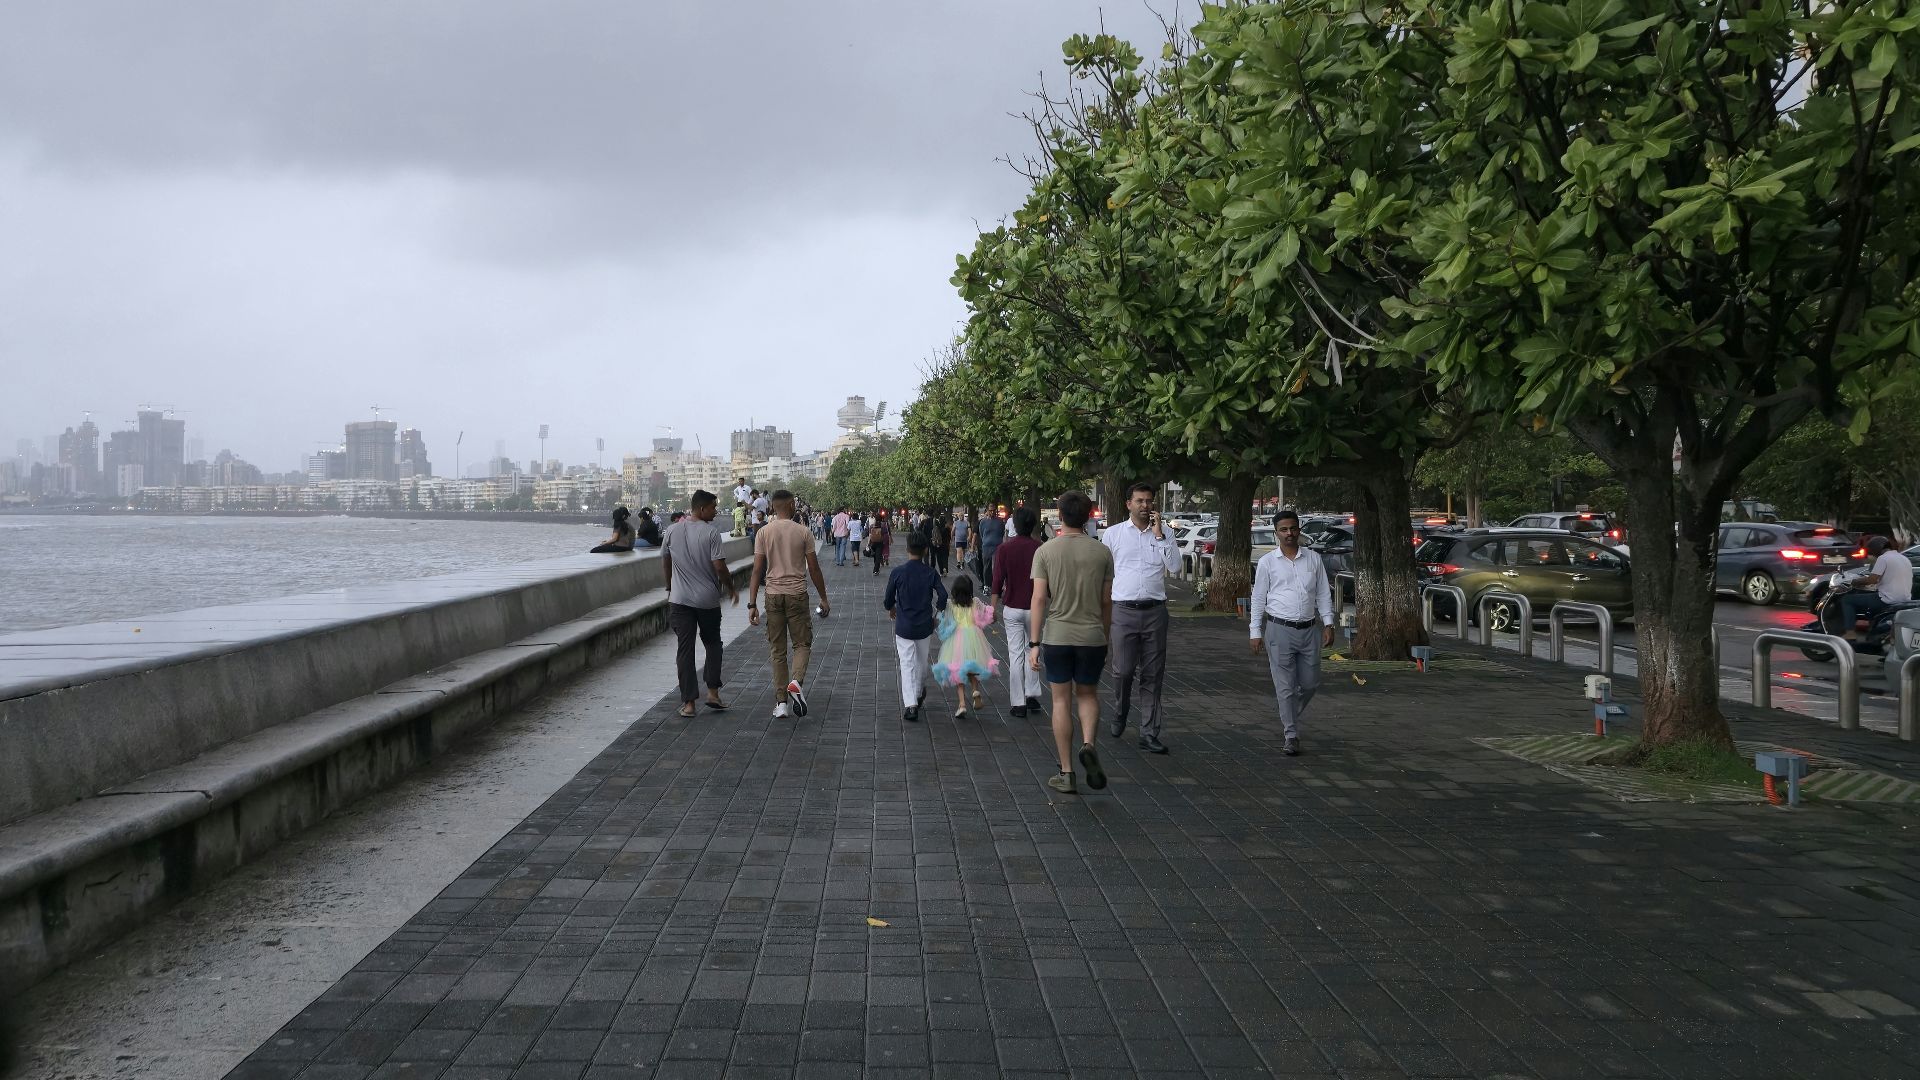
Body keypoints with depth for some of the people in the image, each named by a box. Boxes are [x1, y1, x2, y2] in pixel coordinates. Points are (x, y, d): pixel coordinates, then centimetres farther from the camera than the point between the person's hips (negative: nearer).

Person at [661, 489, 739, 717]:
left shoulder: (673, 531, 3)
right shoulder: (711, 533, -11)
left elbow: (665, 562, 13)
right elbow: (719, 566, -15)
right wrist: (731, 588, 1)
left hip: (679, 599, 2)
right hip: (708, 599, -2)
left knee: (685, 649, 4)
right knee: (712, 644, 17)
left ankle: (689, 702, 1)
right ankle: (712, 692, 10)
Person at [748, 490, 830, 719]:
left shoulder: (763, 532, 0)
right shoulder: (803, 532, -3)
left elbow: (757, 570, -3)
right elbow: (814, 569, 0)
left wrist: (752, 604, 0)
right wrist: (823, 598, 10)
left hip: (773, 595, 2)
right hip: (797, 594, -1)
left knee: (778, 650, 8)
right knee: (803, 644, 10)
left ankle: (781, 702, 6)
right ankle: (797, 681, -18)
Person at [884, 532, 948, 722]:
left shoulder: (898, 572, -9)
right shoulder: (930, 573, -6)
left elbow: (888, 600, -3)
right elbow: (943, 596, -10)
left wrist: (891, 608, 19)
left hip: (903, 626, -2)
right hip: (925, 626, 2)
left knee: (907, 665, 0)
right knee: (923, 661, 21)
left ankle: (910, 705, -11)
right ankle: (919, 693, 41)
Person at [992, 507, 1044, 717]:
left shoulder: (1004, 549, -7)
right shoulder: (1040, 548, -5)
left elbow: (998, 582, -7)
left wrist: (993, 609, 1)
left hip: (1012, 608, -1)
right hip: (1034, 608, 1)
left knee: (1015, 655, 3)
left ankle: (1018, 703, 4)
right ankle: (1032, 695, 15)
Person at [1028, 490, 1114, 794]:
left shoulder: (1046, 551, -5)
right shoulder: (1101, 552, -1)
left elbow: (1039, 599, -8)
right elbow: (1106, 602, 3)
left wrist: (1035, 643, -4)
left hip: (1057, 636, -1)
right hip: (1092, 636, 1)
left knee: (1061, 701, 8)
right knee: (1087, 694, 20)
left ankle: (1066, 773, 10)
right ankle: (1088, 744, -7)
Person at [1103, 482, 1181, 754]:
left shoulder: (1163, 534, 8)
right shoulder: (1113, 533, 5)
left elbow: (1175, 566, -5)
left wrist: (1158, 533, -9)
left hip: (1155, 611, 2)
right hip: (1124, 610, -2)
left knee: (1153, 676, 3)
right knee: (1123, 670, -5)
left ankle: (1149, 734, 9)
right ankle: (1120, 712, 26)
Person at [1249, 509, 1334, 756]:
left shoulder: (1313, 559, 7)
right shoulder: (1267, 562, 0)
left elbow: (1323, 594, 10)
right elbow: (1258, 599, 3)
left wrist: (1328, 624, 3)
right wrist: (1255, 632, 0)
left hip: (1309, 629, 3)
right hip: (1280, 630, -3)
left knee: (1310, 683, 10)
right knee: (1285, 686, -3)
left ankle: (1288, 717, 35)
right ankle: (1291, 736, 4)